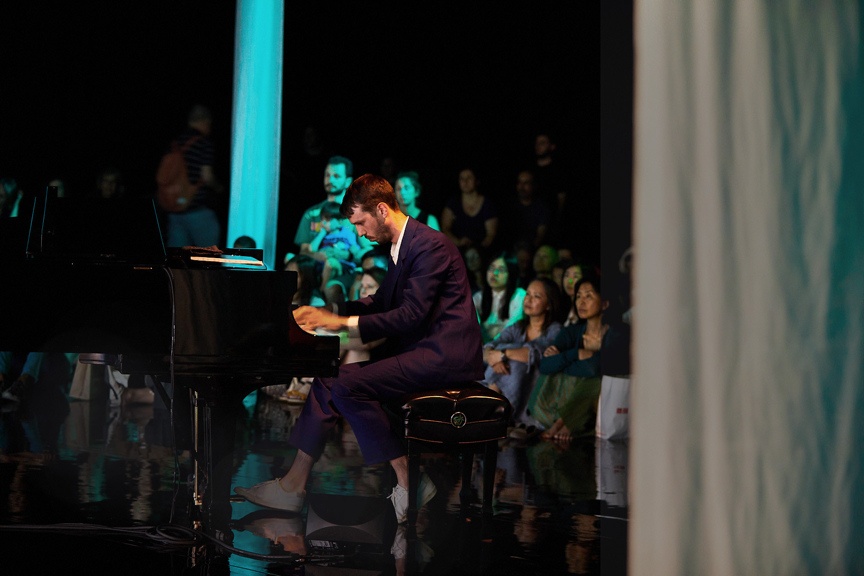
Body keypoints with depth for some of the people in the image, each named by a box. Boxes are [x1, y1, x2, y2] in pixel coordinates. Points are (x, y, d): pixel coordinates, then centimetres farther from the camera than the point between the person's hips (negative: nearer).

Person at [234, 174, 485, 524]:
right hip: (419, 349, 10)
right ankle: (294, 485, 0)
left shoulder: (430, 245, -17)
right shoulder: (402, 246, 15)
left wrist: (345, 323, -17)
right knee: (330, 379, 1)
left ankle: (407, 480, -12)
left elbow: (411, 315, -23)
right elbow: (382, 302, 24)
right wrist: (327, 312, 15)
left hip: (444, 355, -10)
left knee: (349, 386, -22)